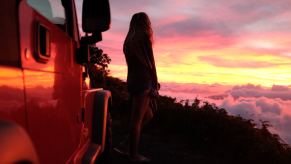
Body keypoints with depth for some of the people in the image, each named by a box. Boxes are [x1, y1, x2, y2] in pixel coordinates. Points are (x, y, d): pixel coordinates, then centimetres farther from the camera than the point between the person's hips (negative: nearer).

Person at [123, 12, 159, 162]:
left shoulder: (129, 40, 17)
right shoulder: (144, 37, -6)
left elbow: (133, 62, 14)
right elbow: (150, 63, -8)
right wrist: (155, 84, -3)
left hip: (132, 81, 8)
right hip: (142, 81, -8)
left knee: (148, 115, 18)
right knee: (137, 119, -2)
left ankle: (128, 143, 17)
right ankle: (134, 154, 7)